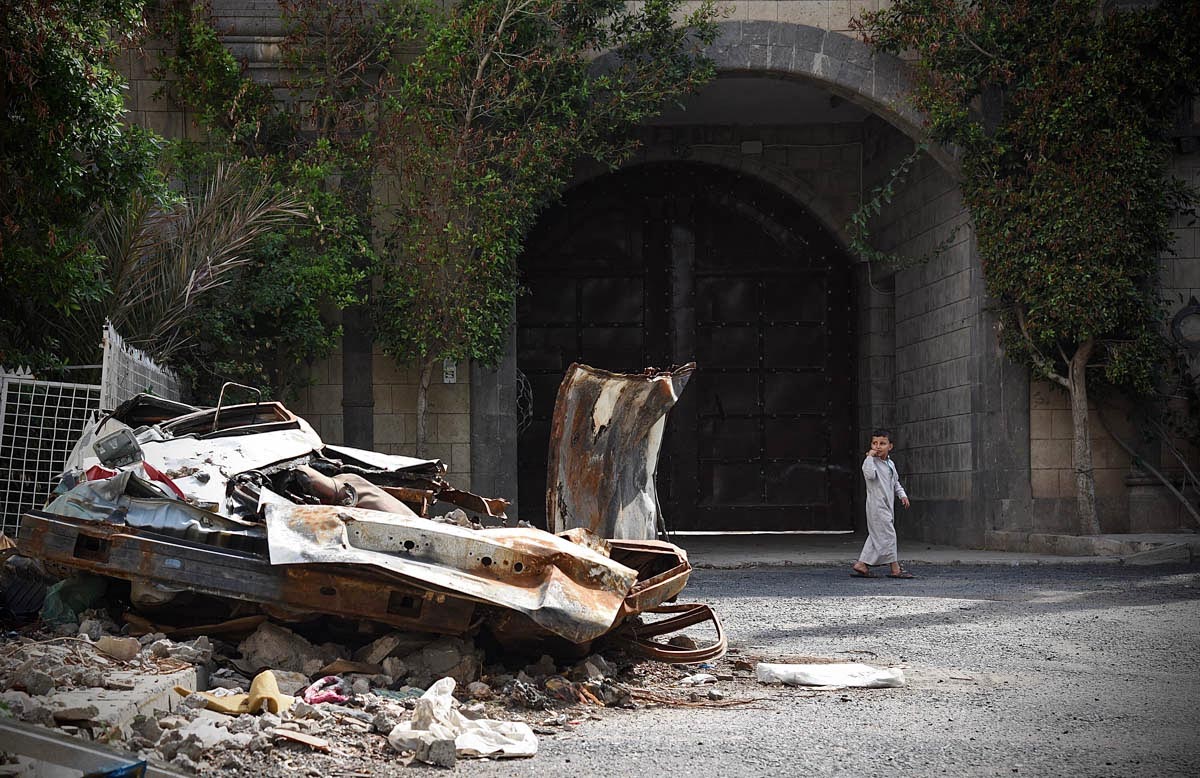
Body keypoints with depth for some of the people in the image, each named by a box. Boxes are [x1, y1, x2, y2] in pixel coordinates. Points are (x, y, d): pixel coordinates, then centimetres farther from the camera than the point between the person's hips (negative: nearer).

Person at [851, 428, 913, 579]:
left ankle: (861, 565, 16)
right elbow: (870, 474, -31)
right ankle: (895, 569, -6)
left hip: (887, 506, 9)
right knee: (888, 534, -9)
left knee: (876, 536, 11)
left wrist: (902, 494, 15)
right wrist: (870, 457, -24)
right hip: (877, 505, -9)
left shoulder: (890, 463, 16)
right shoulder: (870, 462, -10)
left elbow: (895, 482, 27)